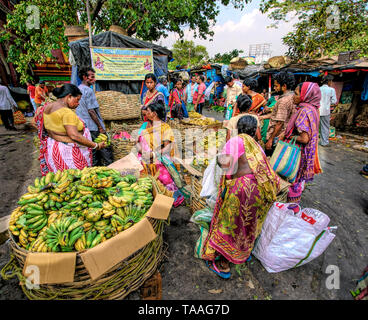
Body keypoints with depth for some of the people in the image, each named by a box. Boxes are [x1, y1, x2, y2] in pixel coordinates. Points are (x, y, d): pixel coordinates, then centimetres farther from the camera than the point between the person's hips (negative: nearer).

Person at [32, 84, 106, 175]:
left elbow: (34, 122, 20)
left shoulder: (46, 107, 7)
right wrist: (96, 146, -22)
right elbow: (74, 136, -27)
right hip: (67, 153, -9)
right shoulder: (67, 112, -20)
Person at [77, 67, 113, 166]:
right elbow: (91, 111, -18)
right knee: (106, 150, -3)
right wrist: (101, 127, -15)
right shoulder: (88, 90, -13)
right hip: (93, 127, -9)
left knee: (92, 151, 13)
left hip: (84, 127, 9)